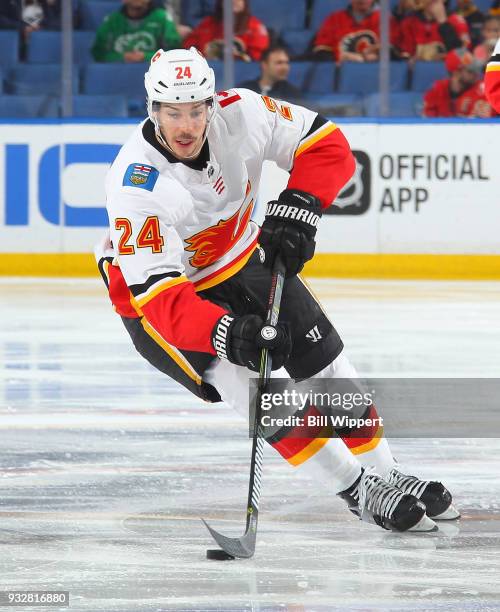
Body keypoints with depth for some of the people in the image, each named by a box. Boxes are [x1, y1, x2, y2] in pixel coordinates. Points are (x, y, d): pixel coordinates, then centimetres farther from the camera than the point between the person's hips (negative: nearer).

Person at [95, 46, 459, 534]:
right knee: (242, 378, -24)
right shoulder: (136, 186, -35)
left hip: (242, 260, 5)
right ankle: (359, 491, -14)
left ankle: (386, 476, 25)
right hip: (157, 293, -5)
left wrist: (296, 209, -27)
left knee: (325, 363, 5)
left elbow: (327, 145, -12)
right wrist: (227, 333, -51)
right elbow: (157, 294, -38)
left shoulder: (239, 113, -23)